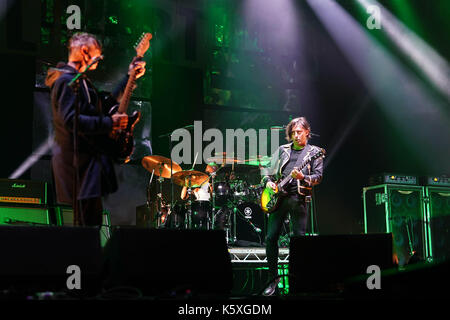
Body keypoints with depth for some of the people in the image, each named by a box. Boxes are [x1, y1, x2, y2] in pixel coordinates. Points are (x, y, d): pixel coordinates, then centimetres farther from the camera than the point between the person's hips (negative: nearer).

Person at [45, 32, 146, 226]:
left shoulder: (80, 80, 20)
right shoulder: (67, 81, -12)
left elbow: (104, 105, 27)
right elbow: (71, 120, -23)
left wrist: (130, 77, 26)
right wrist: (109, 123, -20)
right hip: (78, 163, -11)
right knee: (89, 224, -13)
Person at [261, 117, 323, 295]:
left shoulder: (314, 152, 6)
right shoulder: (282, 150, 17)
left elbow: (318, 176, -2)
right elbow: (268, 169, 21)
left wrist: (303, 177, -19)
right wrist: (268, 181, 1)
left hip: (298, 198, -3)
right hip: (278, 197, 3)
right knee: (271, 237, -2)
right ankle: (273, 279, 8)